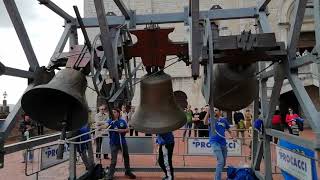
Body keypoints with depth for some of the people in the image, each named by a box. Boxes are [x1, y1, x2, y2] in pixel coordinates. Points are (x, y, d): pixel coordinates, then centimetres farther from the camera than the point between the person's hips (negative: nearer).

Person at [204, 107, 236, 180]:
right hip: (215, 142, -5)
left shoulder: (224, 120, 9)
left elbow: (229, 130, 18)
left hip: (223, 143, 5)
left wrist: (232, 136, -1)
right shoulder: (211, 120, -3)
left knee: (223, 163, 15)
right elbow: (205, 122, -26)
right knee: (221, 161, -15)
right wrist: (208, 111, -35)